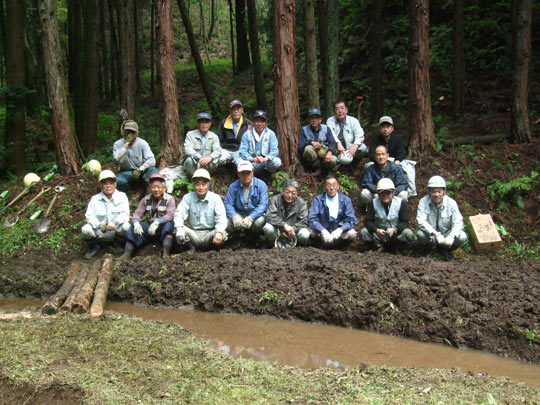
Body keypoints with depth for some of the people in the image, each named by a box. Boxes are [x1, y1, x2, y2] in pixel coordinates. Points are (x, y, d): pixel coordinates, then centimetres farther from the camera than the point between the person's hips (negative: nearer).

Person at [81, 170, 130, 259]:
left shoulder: (122, 196, 3)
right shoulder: (95, 199, 5)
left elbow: (125, 214, -10)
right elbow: (89, 216, -5)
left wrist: (115, 222, -31)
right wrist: (99, 225, -26)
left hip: (116, 230, -1)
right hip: (100, 233, 1)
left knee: (125, 226, -33)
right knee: (85, 230, -27)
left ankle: (119, 245, 2)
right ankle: (94, 247, 6)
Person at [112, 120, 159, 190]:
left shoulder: (142, 143, -7)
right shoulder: (118, 144, -7)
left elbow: (151, 160, -15)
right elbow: (118, 159, -25)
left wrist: (139, 170, -25)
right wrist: (126, 144, -26)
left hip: (140, 171, 0)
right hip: (125, 173, 0)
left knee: (152, 169, -30)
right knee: (118, 181, -32)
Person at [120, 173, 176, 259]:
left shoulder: (169, 199, -6)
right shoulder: (146, 199, 5)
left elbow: (170, 215, -21)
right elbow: (137, 214, -4)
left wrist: (157, 222, -38)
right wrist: (136, 223, -29)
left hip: (162, 227, -3)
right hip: (149, 226, 4)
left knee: (169, 225, -35)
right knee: (133, 227, -20)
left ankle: (166, 253, -43)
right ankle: (127, 253, -28)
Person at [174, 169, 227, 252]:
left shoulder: (215, 198, -3)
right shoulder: (188, 198, 0)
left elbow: (221, 217, -14)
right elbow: (179, 214, -12)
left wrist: (219, 232, -35)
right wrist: (179, 228, -35)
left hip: (210, 234, -1)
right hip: (193, 234, 1)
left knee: (223, 234, -31)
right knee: (179, 230, -27)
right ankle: (191, 248, 1)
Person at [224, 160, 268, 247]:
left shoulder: (261, 185, -9)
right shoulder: (233, 186, -3)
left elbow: (263, 204, -16)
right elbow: (228, 204, -6)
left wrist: (251, 218, -30)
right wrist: (234, 217, -27)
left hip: (255, 214, -2)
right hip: (239, 214, 2)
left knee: (259, 222, -36)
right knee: (227, 224, -27)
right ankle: (241, 236, 8)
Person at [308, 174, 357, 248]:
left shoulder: (346, 200, 0)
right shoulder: (318, 200, -3)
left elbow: (351, 220, -8)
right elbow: (312, 219, -12)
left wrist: (340, 229, -29)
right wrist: (322, 230, -32)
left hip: (339, 234, 1)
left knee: (352, 233, -27)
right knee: (312, 232, -31)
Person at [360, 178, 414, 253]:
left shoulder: (400, 203, -6)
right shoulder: (373, 203, -2)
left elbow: (405, 222, -10)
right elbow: (368, 221, -8)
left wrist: (394, 229, -31)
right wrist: (376, 230, -30)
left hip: (396, 233, 0)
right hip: (379, 234, 0)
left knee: (409, 234, -31)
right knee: (363, 232, -25)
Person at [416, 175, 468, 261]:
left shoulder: (451, 203, -14)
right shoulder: (424, 202, -16)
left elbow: (458, 223, -19)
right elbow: (421, 221, -25)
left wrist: (451, 236, -38)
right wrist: (435, 234, -39)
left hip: (447, 233, 1)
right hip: (431, 235, -1)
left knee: (462, 237, -27)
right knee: (420, 234, -33)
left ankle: (446, 250, 7)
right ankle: (432, 247, 4)